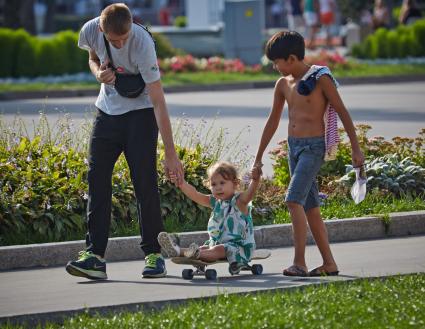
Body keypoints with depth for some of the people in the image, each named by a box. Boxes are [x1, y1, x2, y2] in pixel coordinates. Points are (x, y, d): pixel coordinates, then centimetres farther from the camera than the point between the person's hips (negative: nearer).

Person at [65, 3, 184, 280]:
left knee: (145, 182, -10)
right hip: (107, 110, 5)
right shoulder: (90, 31, -15)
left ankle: (154, 254, -1)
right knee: (97, 181, -3)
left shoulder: (142, 44, -29)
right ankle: (95, 256, -5)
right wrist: (99, 72, -14)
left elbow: (158, 102, -28)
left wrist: (171, 154, -29)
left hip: (140, 113, -5)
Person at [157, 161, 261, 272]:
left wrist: (255, 180, -51)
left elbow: (249, 193, -29)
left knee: (219, 250, -34)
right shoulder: (215, 202, 12)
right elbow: (195, 195, 4)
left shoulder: (239, 201, -8)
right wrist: (181, 183, -11)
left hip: (239, 245, -8)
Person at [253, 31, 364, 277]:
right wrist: (259, 157, 22)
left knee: (294, 200, -20)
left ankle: (299, 263, -21)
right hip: (294, 147, 7)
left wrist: (356, 148, -9)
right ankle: (329, 264, 14)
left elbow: (342, 112, -7)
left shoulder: (320, 79, -9)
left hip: (314, 147, -7)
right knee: (310, 207, 8)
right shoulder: (283, 84, 10)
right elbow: (273, 121, 19)